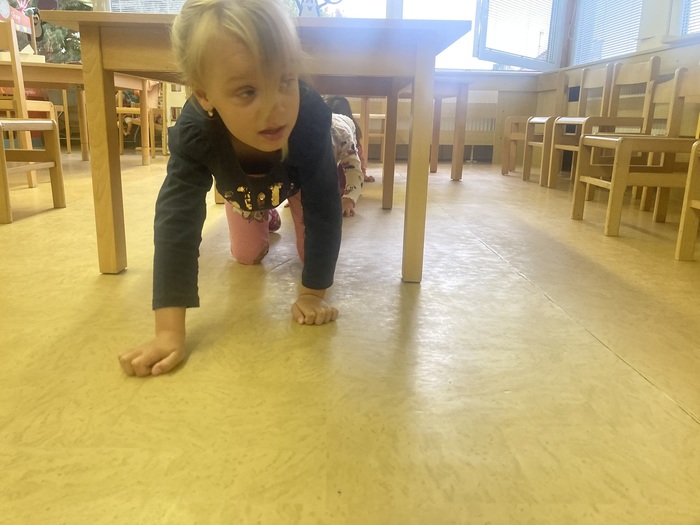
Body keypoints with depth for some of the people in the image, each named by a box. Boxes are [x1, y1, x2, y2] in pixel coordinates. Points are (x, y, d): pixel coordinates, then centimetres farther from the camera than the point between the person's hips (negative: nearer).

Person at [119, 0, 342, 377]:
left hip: (298, 180, -1)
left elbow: (323, 212, -38)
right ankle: (265, 218, 45)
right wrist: (169, 332, -55)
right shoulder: (193, 133, -46)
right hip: (240, 186, 1)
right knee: (247, 256, 11)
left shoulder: (312, 118, -47)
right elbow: (176, 221, -49)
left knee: (311, 252, 3)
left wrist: (312, 295, -34)